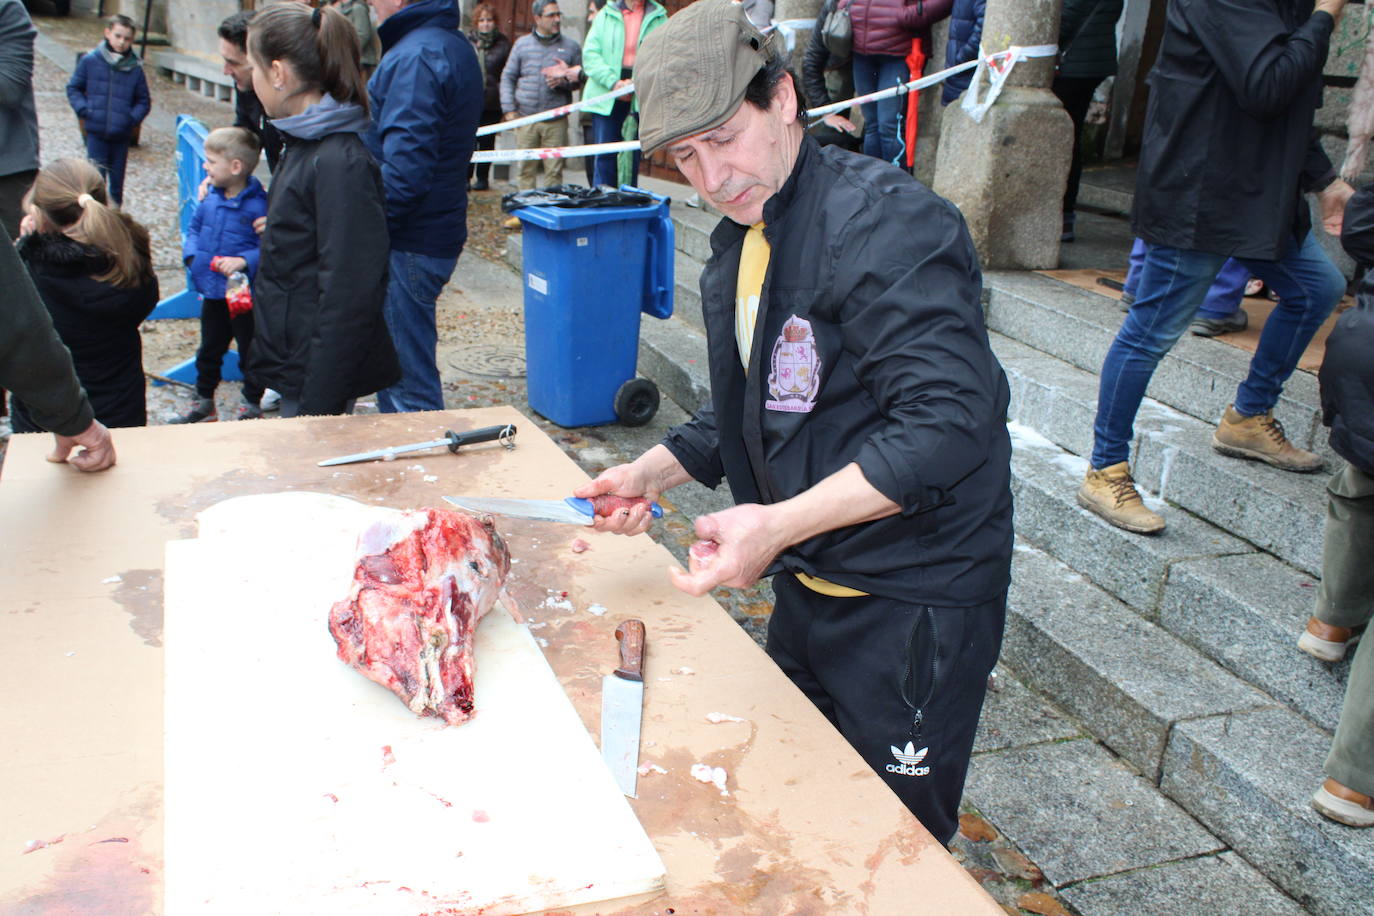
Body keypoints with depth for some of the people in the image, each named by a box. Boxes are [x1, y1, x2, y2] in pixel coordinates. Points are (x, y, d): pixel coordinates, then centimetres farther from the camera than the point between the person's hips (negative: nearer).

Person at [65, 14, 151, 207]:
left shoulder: (135, 68, -1)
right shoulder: (90, 61, -3)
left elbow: (144, 101, 8)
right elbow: (73, 88, 7)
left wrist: (133, 117, -9)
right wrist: (84, 110, -7)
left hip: (121, 135, 1)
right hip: (96, 133, -1)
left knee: (117, 182, 11)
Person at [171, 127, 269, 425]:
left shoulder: (258, 205, -20)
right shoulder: (209, 198, 1)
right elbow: (194, 229, 15)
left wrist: (244, 261, -31)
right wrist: (192, 254, -1)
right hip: (211, 292, 7)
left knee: (250, 353, 10)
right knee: (209, 351, 20)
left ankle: (252, 406, 28)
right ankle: (204, 403, 36)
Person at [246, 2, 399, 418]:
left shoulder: (341, 164, -22)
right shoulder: (303, 145, 8)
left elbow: (348, 295, -24)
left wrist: (318, 404, -22)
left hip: (320, 374, -9)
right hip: (293, 361, 9)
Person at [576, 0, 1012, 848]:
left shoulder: (884, 223, -23)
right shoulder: (741, 240, 7)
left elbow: (948, 423, -31)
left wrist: (779, 525, -33)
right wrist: (653, 473, 3)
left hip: (913, 602, -8)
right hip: (807, 584, 9)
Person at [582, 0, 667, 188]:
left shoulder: (659, 18, 7)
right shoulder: (605, 16, 8)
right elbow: (590, 54, 0)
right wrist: (613, 82, -14)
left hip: (641, 98, 0)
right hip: (606, 97, 0)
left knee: (633, 156, 4)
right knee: (604, 155, -2)